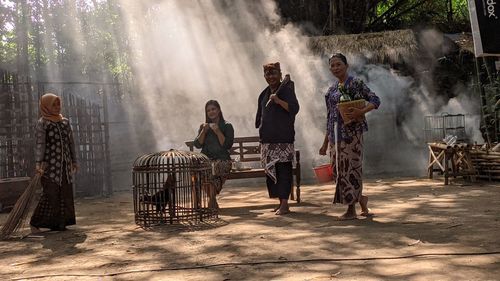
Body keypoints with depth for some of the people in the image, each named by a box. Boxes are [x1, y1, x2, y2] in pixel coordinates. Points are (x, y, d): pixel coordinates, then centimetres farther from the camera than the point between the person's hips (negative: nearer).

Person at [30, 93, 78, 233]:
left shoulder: (65, 122, 14)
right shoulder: (42, 123, -2)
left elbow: (71, 142, 17)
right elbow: (40, 144, -10)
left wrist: (74, 161, 15)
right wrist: (39, 163, -19)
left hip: (65, 163, 6)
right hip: (51, 163, -6)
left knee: (65, 193, 4)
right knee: (50, 193, -9)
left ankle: (60, 223, 13)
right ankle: (35, 222, 3)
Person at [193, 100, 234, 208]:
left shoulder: (227, 126, 8)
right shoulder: (203, 126, 19)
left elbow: (227, 145, -3)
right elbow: (197, 145, 9)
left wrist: (218, 132, -10)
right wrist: (204, 131, -3)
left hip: (222, 159, -3)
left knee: (212, 171, -37)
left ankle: (211, 202, -22)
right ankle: (213, 203, -22)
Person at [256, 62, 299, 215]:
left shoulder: (286, 89, -3)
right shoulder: (265, 94, 18)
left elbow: (294, 108, -16)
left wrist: (278, 100, -26)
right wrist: (261, 128, 21)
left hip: (283, 138, -7)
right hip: (267, 139, 7)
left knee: (283, 169, -8)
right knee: (270, 169, 7)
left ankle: (285, 204, -5)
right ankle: (280, 202, 16)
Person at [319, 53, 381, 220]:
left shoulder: (355, 83, -3)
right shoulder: (331, 90, 16)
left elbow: (375, 100, -9)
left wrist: (360, 112, -27)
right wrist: (325, 142, 17)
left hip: (351, 132, -7)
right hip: (335, 135, 7)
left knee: (350, 168, -4)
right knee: (338, 169, 6)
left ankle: (352, 209, 6)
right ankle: (361, 198, 24)